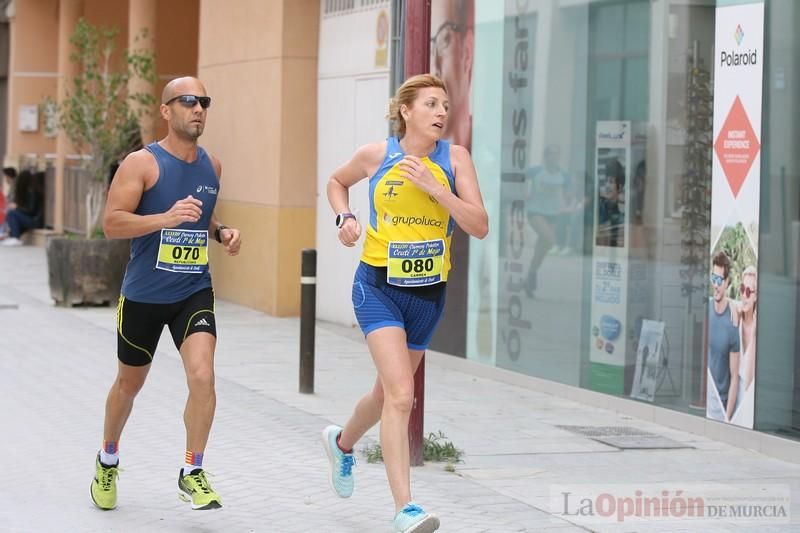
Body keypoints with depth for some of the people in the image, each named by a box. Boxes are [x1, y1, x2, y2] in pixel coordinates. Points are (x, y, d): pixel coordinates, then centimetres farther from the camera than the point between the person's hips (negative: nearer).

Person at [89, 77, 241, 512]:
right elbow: (111, 223, -18)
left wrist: (220, 232, 3)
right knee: (129, 383, 14)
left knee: (203, 378, -17)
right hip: (143, 295, -3)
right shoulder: (142, 163, -11)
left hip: (194, 293, 3)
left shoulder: (212, 166, 6)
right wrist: (166, 218, -30)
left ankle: (192, 474, -3)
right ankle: (108, 461, 40)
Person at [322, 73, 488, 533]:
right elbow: (337, 182, 16)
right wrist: (345, 218, -3)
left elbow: (480, 227, -12)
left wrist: (436, 188, -22)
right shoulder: (376, 155, -6)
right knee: (400, 395, -19)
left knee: (389, 393, 20)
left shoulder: (454, 158, -5)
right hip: (380, 287, -3)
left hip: (428, 292, 3)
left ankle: (343, 442, 52)